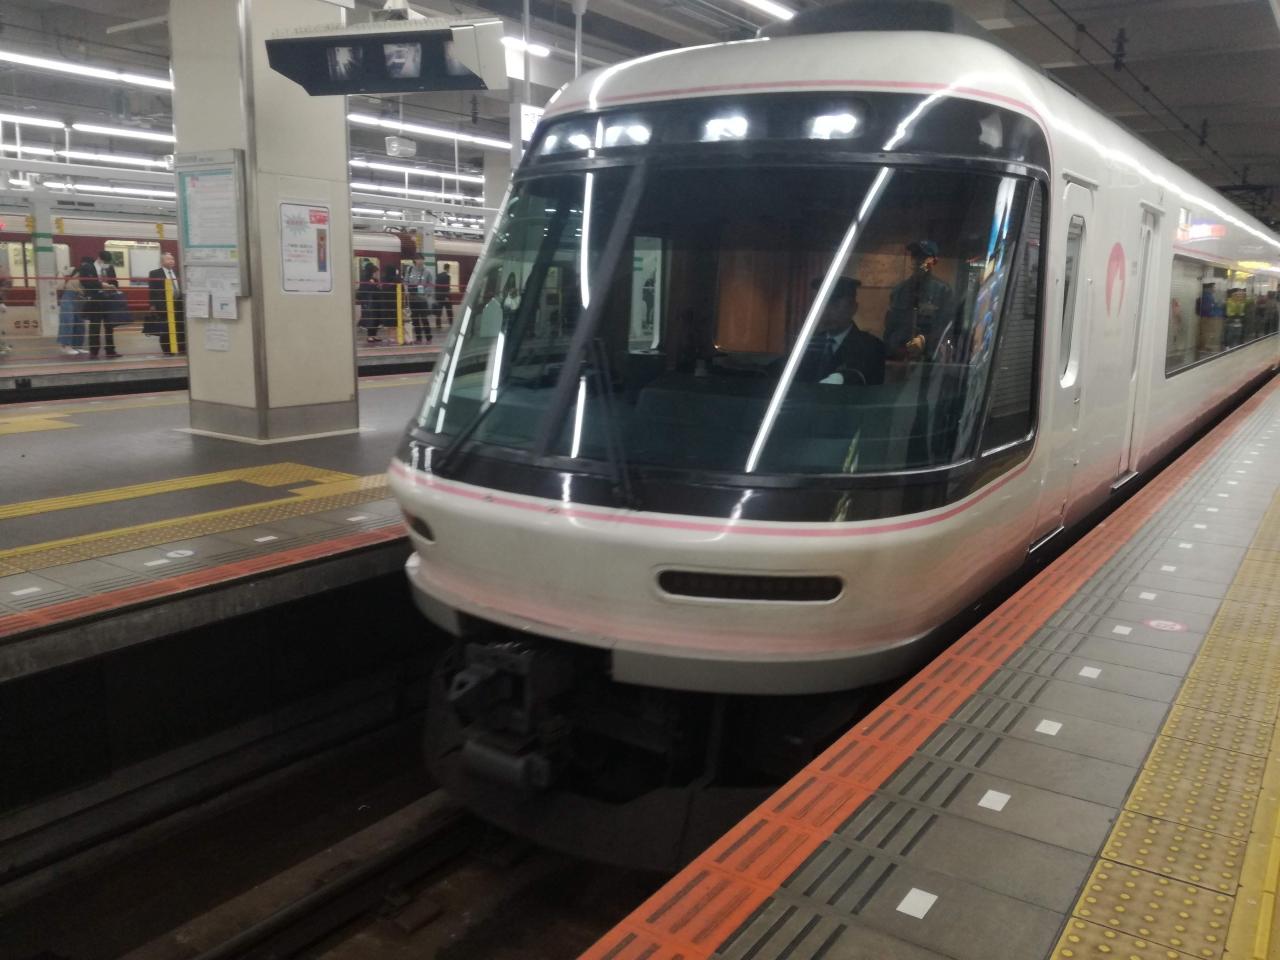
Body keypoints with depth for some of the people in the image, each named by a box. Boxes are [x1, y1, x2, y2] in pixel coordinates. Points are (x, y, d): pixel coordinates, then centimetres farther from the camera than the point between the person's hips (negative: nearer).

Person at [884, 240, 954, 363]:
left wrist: (925, 340, -19)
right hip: (897, 356, 3)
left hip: (928, 358, -3)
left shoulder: (942, 290, 4)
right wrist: (890, 350, 3)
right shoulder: (899, 290, 16)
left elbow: (946, 326, -4)